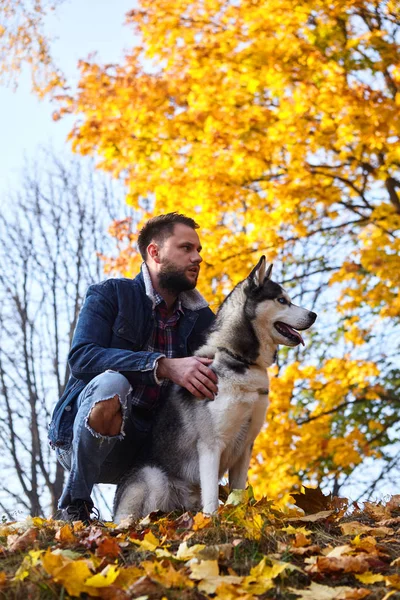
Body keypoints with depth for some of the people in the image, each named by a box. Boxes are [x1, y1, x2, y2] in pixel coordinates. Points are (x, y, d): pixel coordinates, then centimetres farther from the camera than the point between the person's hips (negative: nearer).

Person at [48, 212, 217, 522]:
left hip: (146, 449, 5)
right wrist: (163, 366, -33)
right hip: (81, 439, -5)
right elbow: (81, 358, -23)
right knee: (111, 384, -33)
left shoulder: (201, 318, 9)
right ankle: (74, 506, -16)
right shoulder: (110, 294, -6)